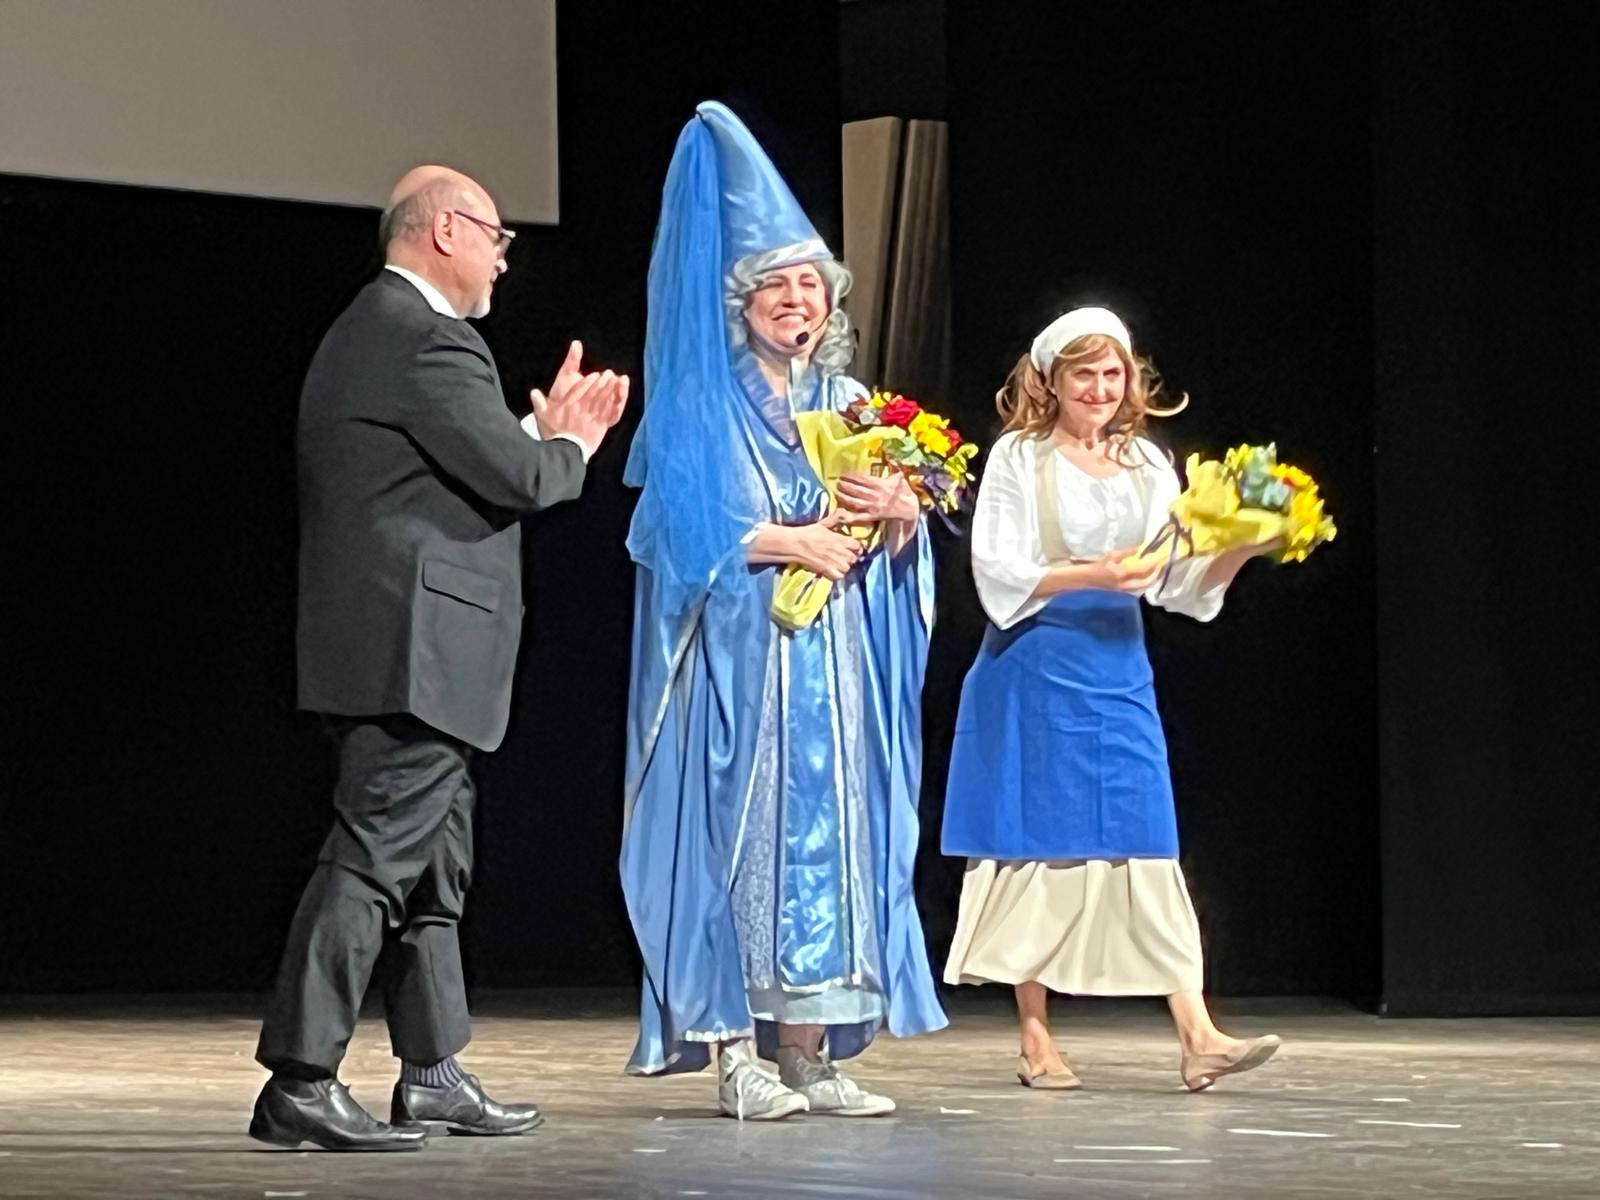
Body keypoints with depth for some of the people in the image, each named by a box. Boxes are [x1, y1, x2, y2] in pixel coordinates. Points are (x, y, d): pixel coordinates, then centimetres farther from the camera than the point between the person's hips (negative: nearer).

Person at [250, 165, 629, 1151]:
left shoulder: (365, 332, 19)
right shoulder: (430, 341, -14)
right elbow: (515, 477, -16)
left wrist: (545, 431, 19)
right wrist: (570, 448, 3)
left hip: (388, 648, 11)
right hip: (416, 650, -11)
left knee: (432, 865, 16)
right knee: (375, 854, -11)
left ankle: (433, 1073, 22)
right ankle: (300, 1081, -11)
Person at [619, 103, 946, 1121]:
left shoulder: (851, 407, 17)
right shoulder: (702, 408, 2)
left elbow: (902, 547, 13)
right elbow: (686, 531, -8)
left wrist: (900, 510, -8)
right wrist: (789, 541, -16)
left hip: (836, 664, 5)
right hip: (739, 662, -5)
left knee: (830, 829, 0)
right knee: (744, 827, -8)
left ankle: (809, 1048, 4)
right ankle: (735, 1049, -5)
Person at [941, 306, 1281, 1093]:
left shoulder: (1147, 466, 11)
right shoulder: (1019, 458, -1)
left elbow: (1180, 583, 8)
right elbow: (997, 574, -8)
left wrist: (1238, 552, -10)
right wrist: (1090, 575, -21)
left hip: (1118, 671, 4)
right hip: (1036, 673, -4)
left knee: (1146, 847, -3)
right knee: (1037, 848, 0)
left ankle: (1197, 1038, -11)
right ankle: (1035, 1042, 7)